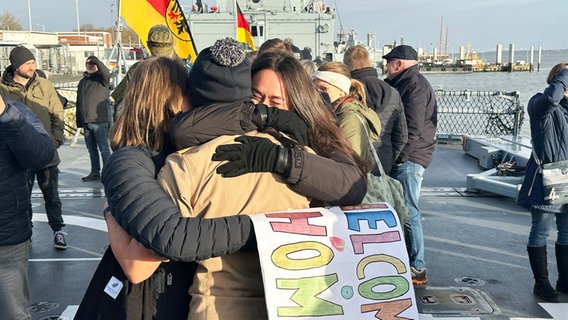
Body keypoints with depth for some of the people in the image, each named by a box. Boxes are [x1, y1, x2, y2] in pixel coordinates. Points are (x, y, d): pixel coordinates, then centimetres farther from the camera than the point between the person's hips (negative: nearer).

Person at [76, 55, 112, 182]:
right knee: (91, 149, 12)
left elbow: (106, 73, -26)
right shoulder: (82, 81, 18)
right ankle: (95, 173, 20)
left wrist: (96, 60, -20)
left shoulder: (101, 79, 1)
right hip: (86, 122, 7)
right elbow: (79, 102, 20)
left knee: (104, 148, -4)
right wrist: (79, 120, 17)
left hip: (100, 121, -6)